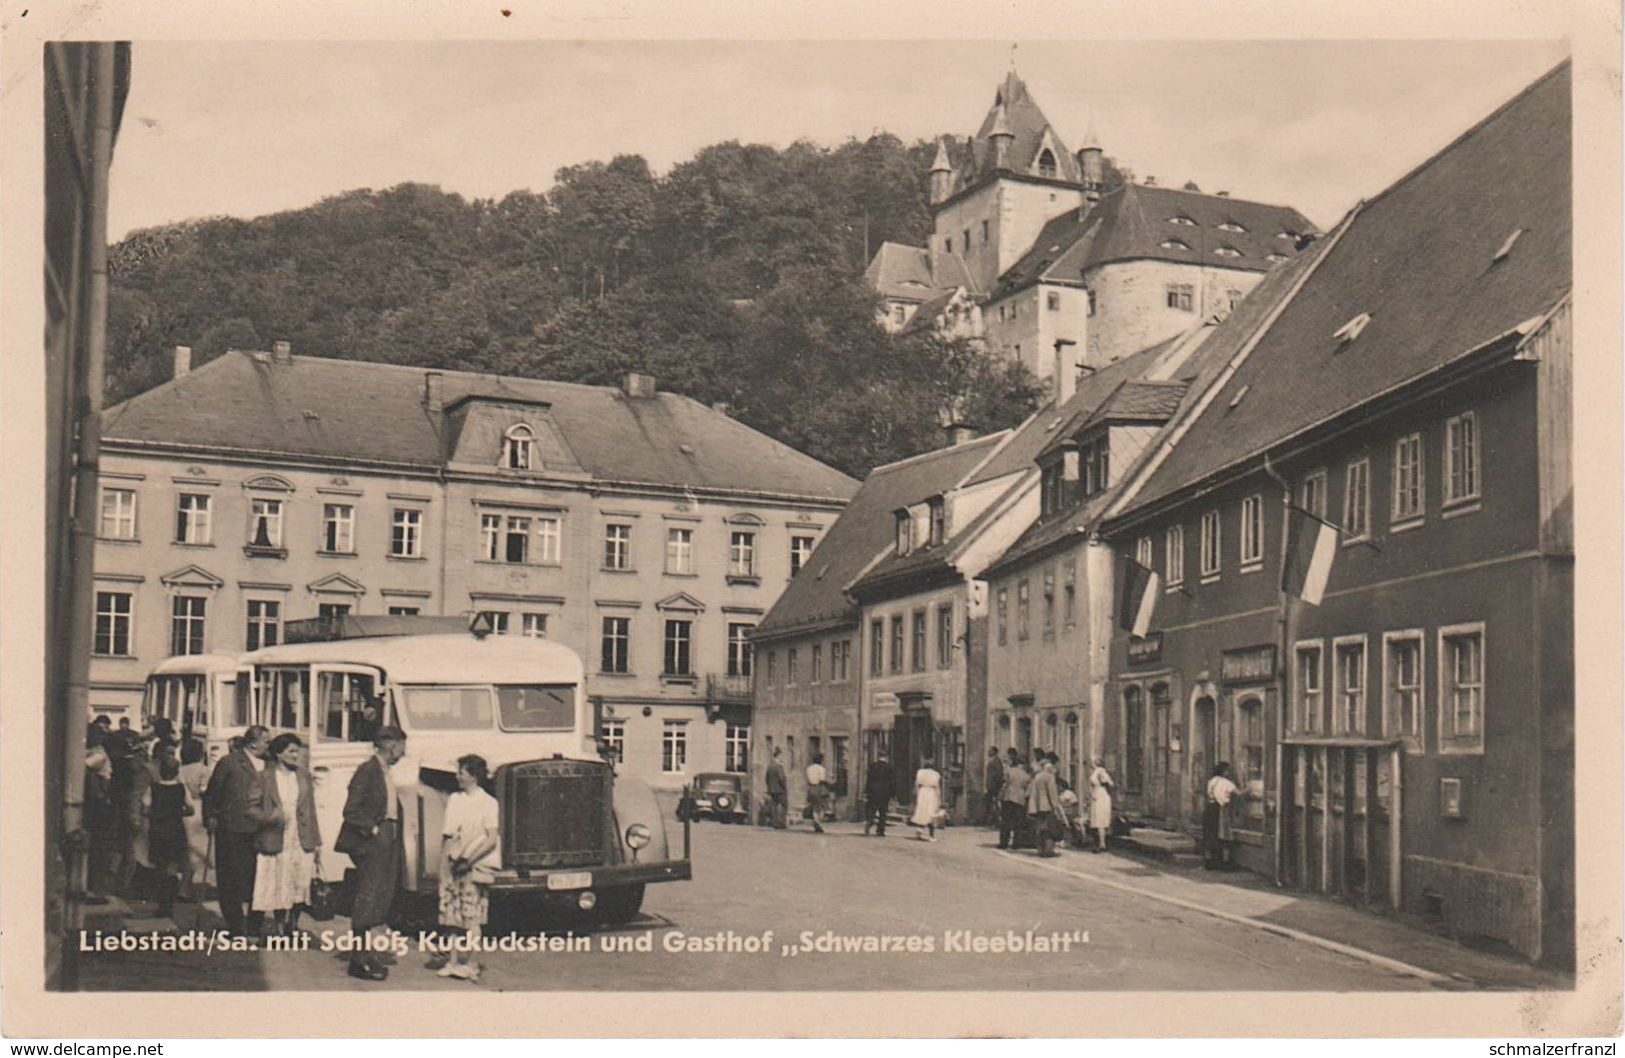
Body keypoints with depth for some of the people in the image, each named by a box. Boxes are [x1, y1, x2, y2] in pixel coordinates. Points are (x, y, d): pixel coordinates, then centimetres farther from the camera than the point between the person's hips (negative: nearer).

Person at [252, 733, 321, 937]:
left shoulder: (303, 776, 9)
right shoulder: (266, 777, 0)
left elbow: (311, 810, 10)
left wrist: (315, 841, 8)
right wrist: (270, 817, -13)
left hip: (301, 840, 3)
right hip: (276, 841, -3)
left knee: (301, 885, 3)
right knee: (278, 887, 2)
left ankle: (293, 924, 19)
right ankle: (279, 925, 16)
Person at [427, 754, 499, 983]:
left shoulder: (487, 803, -6)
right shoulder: (454, 799, 11)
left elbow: (491, 840, -10)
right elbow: (446, 835, 13)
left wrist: (468, 861, -14)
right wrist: (444, 860, 2)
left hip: (475, 866, -5)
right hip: (453, 864, 5)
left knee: (471, 918, -3)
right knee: (453, 916, 6)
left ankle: (469, 963, 4)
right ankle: (453, 961, 13)